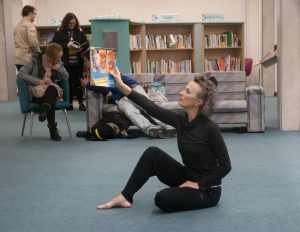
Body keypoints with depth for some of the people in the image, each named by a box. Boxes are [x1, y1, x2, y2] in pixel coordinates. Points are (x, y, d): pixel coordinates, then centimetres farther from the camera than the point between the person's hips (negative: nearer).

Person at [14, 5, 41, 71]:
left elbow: (16, 42, 16)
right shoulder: (30, 26, -11)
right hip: (27, 59, -8)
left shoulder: (17, 26, 14)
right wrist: (38, 52, -4)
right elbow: (33, 42, -19)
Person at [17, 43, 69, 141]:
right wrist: (38, 81, -20)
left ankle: (45, 109, -48)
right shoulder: (35, 61, -4)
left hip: (53, 90, 4)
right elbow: (21, 74, -11)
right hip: (37, 93, -3)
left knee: (52, 88, -37)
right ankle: (53, 129, -37)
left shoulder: (57, 62, 11)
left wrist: (59, 68, -6)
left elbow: (66, 76, 15)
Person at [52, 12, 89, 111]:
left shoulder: (80, 31, 7)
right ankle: (69, 103, 13)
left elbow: (86, 43, 8)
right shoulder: (60, 32, 2)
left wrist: (81, 48, -13)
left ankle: (81, 102, 13)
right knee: (68, 82, 4)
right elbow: (54, 44, -6)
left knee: (78, 82, 5)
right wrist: (66, 46, -17)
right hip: (66, 62, -1)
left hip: (78, 62, 1)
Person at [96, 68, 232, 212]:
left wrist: (198, 184, -17)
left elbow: (225, 166, -18)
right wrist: (122, 86, -13)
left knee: (164, 198, -30)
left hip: (207, 190, -7)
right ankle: (125, 197, 0)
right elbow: (151, 108, -8)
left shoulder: (210, 129, -24)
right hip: (187, 178, 7)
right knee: (152, 153, -8)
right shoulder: (180, 120, -4)